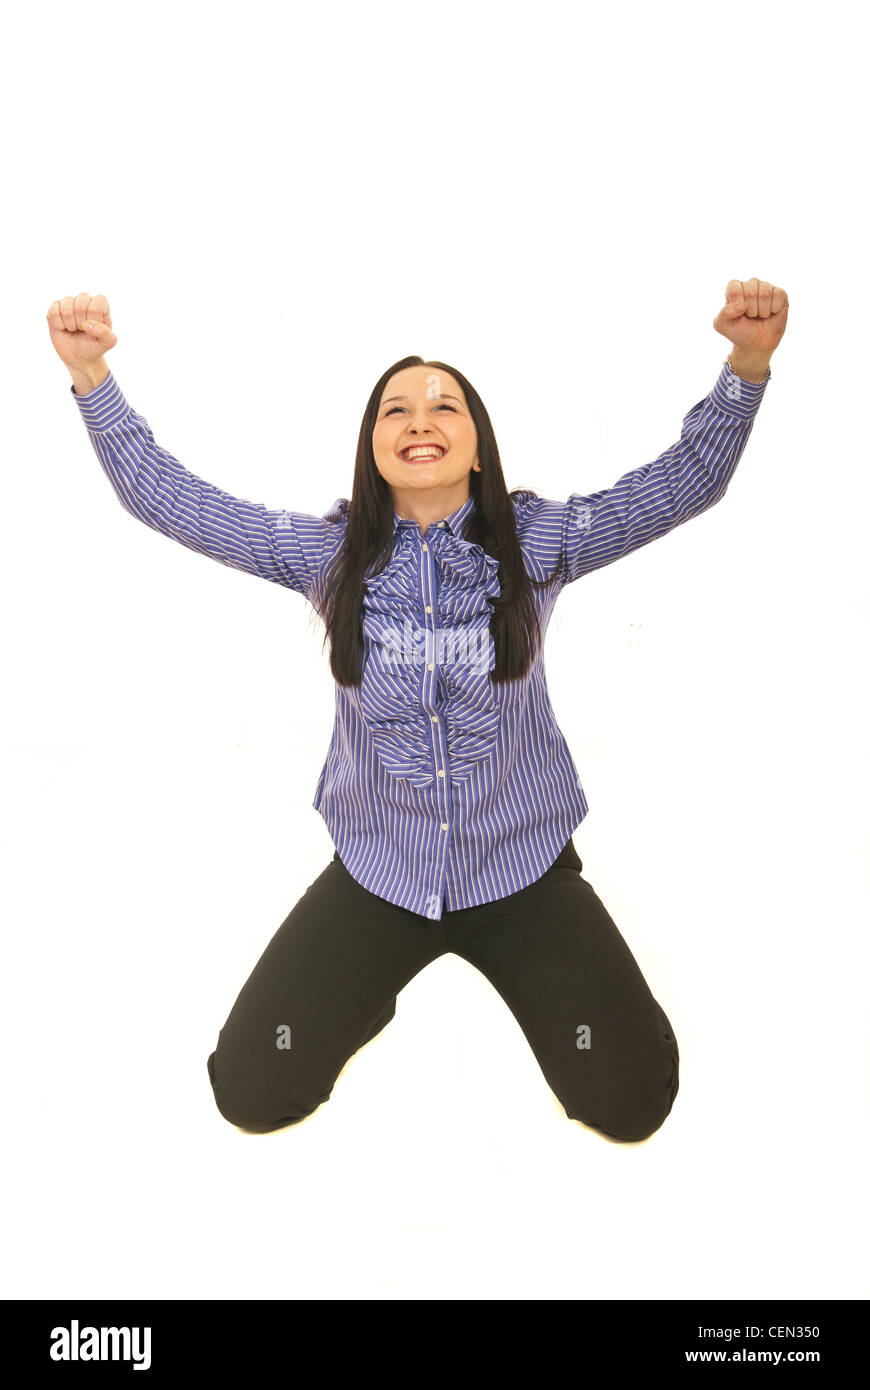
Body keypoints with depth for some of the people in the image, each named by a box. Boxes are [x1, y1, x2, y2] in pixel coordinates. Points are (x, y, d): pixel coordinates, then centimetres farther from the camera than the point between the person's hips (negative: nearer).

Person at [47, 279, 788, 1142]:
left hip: (522, 869, 0)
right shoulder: (329, 554, -5)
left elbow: (686, 481, -11)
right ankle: (382, 975, 27)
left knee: (632, 1101, -6)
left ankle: (506, 966, 23)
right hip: (378, 871, 1)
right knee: (250, 1093, -1)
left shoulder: (535, 544, -7)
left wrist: (746, 364, -27)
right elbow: (164, 498, -4)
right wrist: (92, 376, -15)